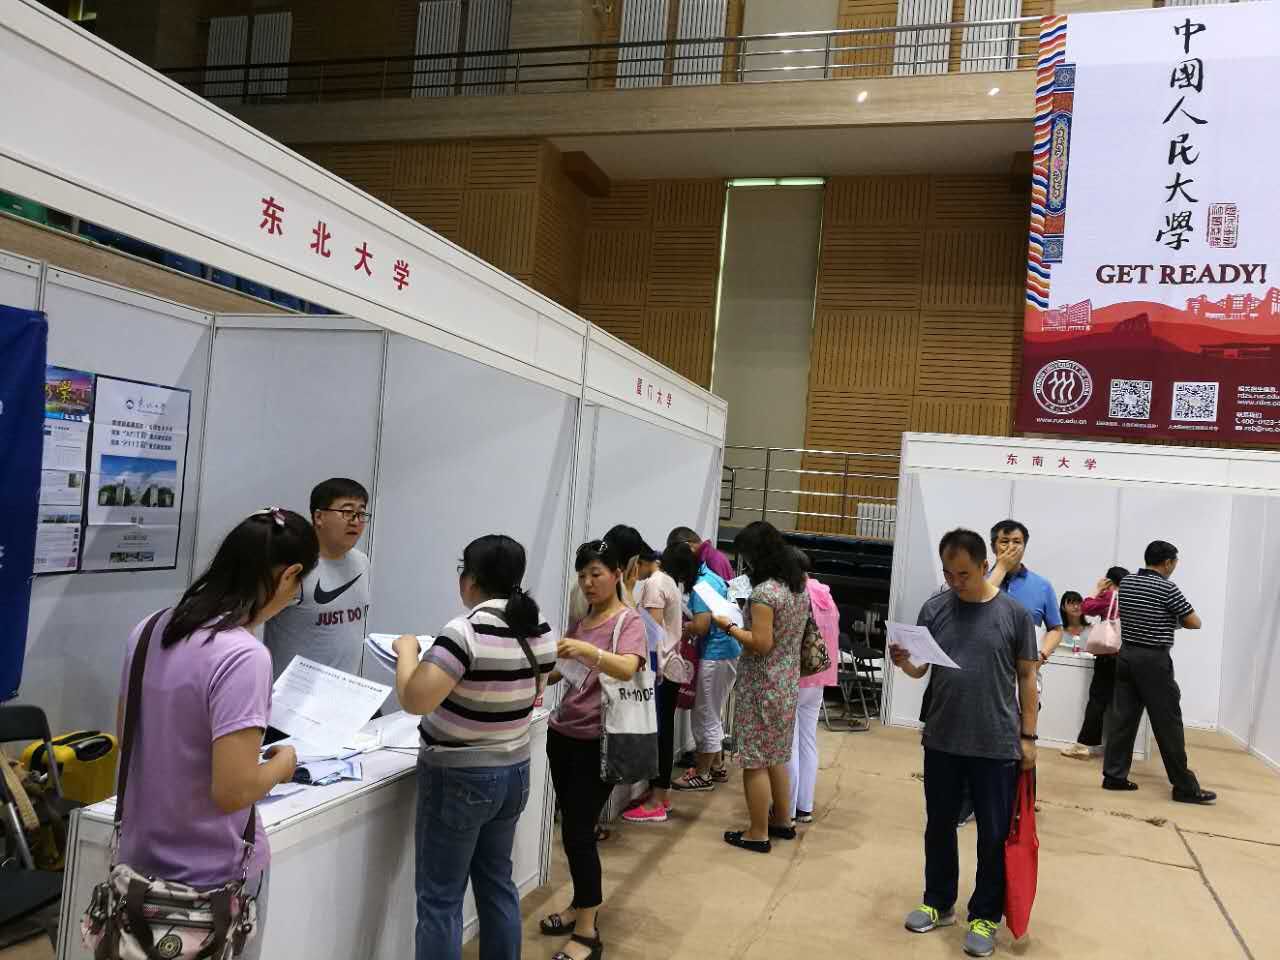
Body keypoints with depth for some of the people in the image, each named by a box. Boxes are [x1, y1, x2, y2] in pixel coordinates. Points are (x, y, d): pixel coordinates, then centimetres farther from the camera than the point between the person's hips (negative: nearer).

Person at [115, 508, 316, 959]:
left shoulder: (149, 630, -3)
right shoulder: (242, 655, -27)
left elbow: (126, 736, 10)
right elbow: (232, 792, -28)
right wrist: (281, 765, -9)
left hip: (140, 857, 7)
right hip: (210, 876, -7)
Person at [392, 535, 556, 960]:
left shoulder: (467, 630, -23)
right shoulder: (540, 628, 1)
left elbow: (414, 700, -25)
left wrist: (407, 652, -9)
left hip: (459, 779, -7)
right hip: (514, 772, 7)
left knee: (440, 899, 5)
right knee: (497, 882, 21)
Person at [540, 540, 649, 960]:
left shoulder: (629, 622, -10)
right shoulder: (580, 620, 11)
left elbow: (627, 669, -27)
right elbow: (563, 671, 14)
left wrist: (587, 651, -43)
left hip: (597, 741, -7)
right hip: (562, 733, 7)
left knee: (578, 832, -6)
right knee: (571, 828, 14)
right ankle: (582, 905, 30)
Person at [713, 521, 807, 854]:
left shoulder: (763, 592, -22)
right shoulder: (801, 586, 6)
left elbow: (762, 644, -23)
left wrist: (729, 627, -11)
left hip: (762, 686, -9)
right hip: (789, 682, 9)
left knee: (755, 760, 3)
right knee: (776, 755, 21)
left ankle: (758, 834, 12)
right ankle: (782, 821, 31)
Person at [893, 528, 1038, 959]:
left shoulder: (1015, 613, -5)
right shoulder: (935, 608, 0)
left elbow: (1026, 677, 1)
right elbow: (920, 669, 4)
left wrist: (1028, 736, 1)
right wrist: (904, 662, -19)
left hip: (997, 746, -2)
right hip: (941, 741, 3)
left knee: (994, 835, 8)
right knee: (939, 826, 15)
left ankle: (985, 916, 25)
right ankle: (939, 903, 33)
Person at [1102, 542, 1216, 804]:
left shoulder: (1125, 583, 8)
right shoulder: (1167, 588, -11)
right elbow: (1195, 623, -6)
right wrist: (1175, 620, 14)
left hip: (1127, 655, 6)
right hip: (1154, 660, -6)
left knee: (1122, 717, 8)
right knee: (1168, 724, 0)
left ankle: (1114, 775, 9)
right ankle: (1185, 787, 8)